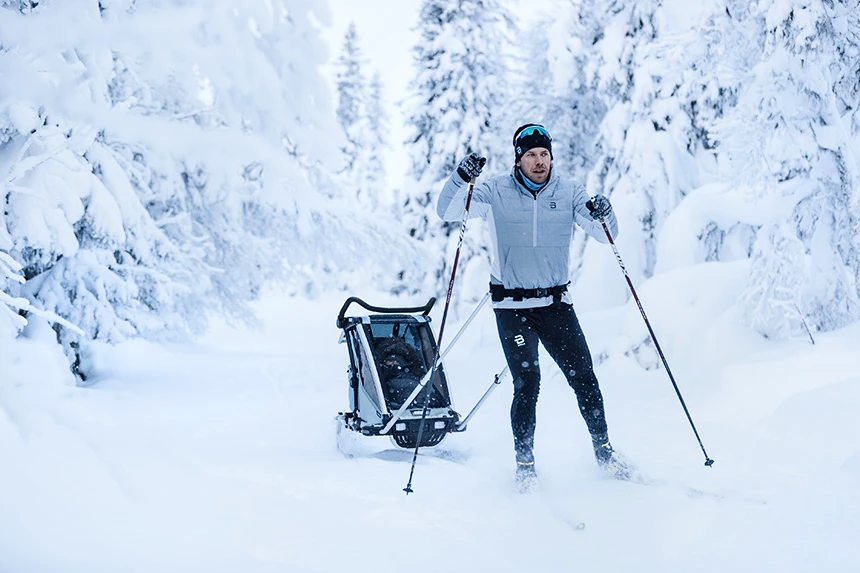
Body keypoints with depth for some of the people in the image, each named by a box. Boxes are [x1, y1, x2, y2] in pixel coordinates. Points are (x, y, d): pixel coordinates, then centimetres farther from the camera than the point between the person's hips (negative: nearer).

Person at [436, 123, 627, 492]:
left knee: (583, 376, 1)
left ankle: (604, 451, 20)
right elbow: (447, 212, -11)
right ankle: (525, 464, 4)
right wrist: (461, 178, -29)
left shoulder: (568, 193, 1)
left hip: (555, 302, 2)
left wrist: (603, 216, -24)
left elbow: (606, 236, -1)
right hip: (512, 305, -2)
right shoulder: (496, 193, -3)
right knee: (527, 381, -11)